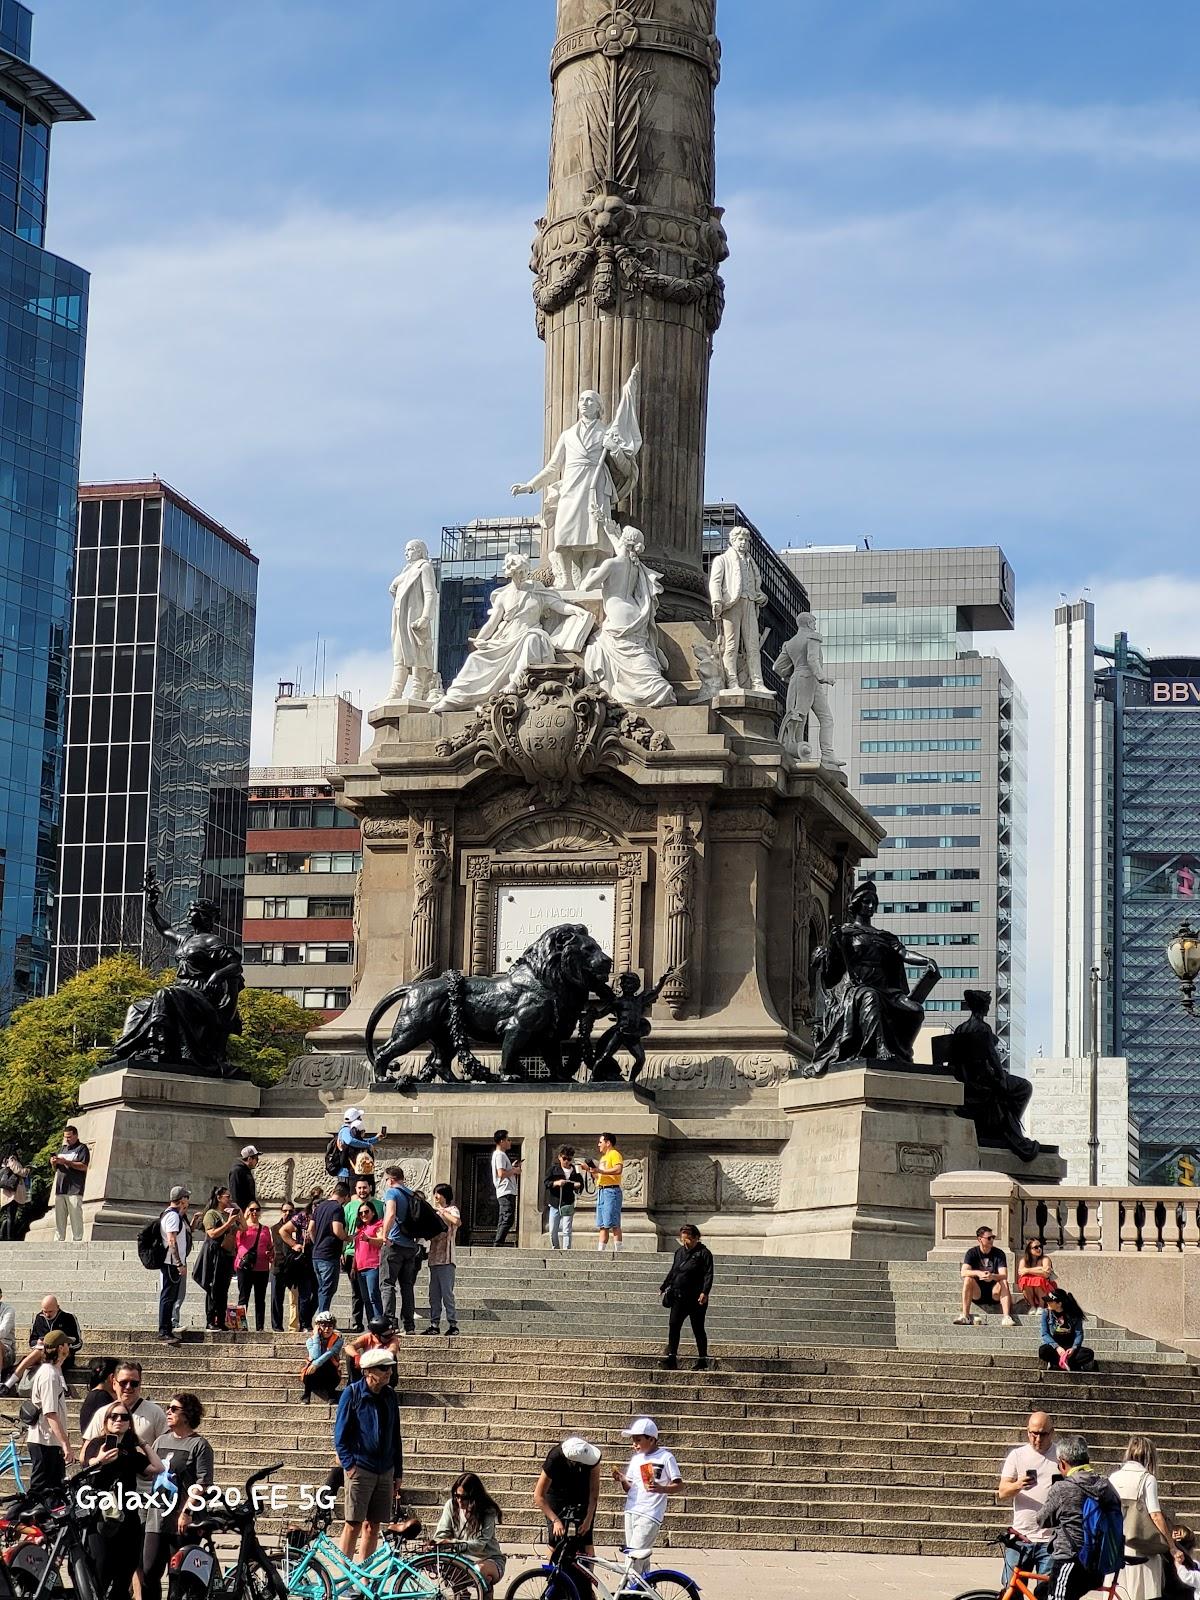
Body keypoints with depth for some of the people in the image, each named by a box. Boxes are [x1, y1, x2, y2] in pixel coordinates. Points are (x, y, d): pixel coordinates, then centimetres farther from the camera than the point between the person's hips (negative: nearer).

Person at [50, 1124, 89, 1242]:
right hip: (60, 1188, 7)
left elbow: (84, 1166, -11)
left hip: (74, 1189, -7)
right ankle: (59, 1240, 5)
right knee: (59, 1218, 3)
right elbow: (56, 1169, 28)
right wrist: (54, 1163, 4)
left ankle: (77, 1240, -8)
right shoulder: (63, 1149, 23)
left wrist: (66, 1162, -15)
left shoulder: (82, 1148, 3)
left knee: (76, 1217, -8)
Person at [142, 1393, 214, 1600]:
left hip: (183, 1522, -6)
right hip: (157, 1518, 6)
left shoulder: (199, 1444, -5)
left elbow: (202, 1484, -11)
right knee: (148, 1573, 1)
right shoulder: (161, 1441, 15)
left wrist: (187, 1512, -17)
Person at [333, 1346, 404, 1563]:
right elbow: (340, 1433, -5)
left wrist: (398, 1472, 14)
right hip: (360, 1469, -5)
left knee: (373, 1526, 7)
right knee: (354, 1524, -7)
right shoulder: (352, 1393, -5)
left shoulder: (389, 1396, 10)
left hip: (385, 1471, 5)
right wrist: (349, 1464, -14)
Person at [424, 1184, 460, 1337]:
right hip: (434, 1258, 8)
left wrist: (442, 1211, -15)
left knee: (447, 1293, -9)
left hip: (446, 1259, -8)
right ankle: (434, 1325, 10)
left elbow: (457, 1221, -25)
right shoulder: (435, 1211, 23)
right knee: (434, 1295, 7)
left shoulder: (452, 1209, -1)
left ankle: (453, 1325, -7)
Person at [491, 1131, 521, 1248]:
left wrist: (511, 1167, 18)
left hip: (503, 1193, 11)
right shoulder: (500, 1155, -10)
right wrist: (514, 1171, -8)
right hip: (507, 1192, -11)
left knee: (503, 1220, 10)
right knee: (508, 1219, -15)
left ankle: (498, 1244, 8)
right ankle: (498, 1243, -19)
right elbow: (501, 1173, -21)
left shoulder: (498, 1154, 22)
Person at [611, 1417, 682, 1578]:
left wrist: (660, 1489, -23)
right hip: (631, 1512, 6)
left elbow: (679, 1486, -5)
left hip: (650, 1515, -6)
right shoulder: (636, 1458, 13)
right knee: (641, 1559, 8)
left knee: (635, 1558, -13)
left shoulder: (665, 1457, -4)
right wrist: (622, 1480, -5)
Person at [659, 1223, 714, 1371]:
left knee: (698, 1330, 1)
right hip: (679, 1297, 5)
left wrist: (705, 1292, -23)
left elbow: (708, 1275, -12)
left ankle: (702, 1362, 10)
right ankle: (671, 1357, -7)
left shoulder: (704, 1253, -5)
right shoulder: (679, 1252, 14)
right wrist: (664, 1286, 19)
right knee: (673, 1325, -7)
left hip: (696, 1299, -5)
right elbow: (673, 1272, 23)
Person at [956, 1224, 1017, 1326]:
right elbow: (964, 1272, -17)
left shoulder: (999, 1254, -2)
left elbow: (1004, 1275, -15)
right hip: (976, 1293, 0)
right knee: (968, 1279, -28)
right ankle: (965, 1316, -32)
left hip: (993, 1293, 0)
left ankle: (1006, 1317, -39)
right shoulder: (972, 1253, -2)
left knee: (1004, 1282, -28)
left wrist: (993, 1276, -38)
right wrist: (978, 1273, -37)